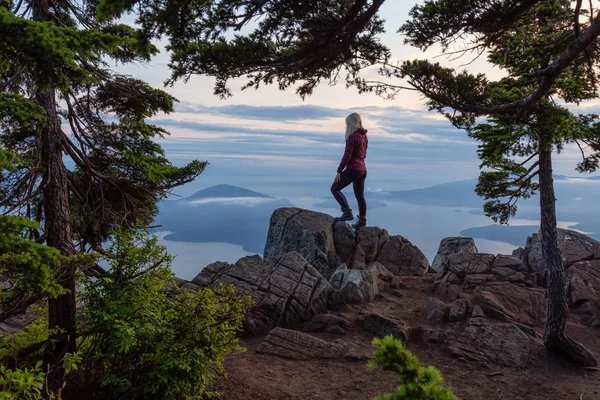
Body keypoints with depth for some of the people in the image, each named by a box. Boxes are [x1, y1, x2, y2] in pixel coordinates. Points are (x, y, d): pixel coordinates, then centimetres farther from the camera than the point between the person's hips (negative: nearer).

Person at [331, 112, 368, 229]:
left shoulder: (352, 137, -15)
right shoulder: (364, 136, 11)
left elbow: (347, 156, -17)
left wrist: (339, 171, -13)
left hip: (353, 169, -9)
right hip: (363, 169, 9)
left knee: (335, 188, 0)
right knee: (360, 196, 15)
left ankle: (347, 212, -10)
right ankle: (362, 221, 21)